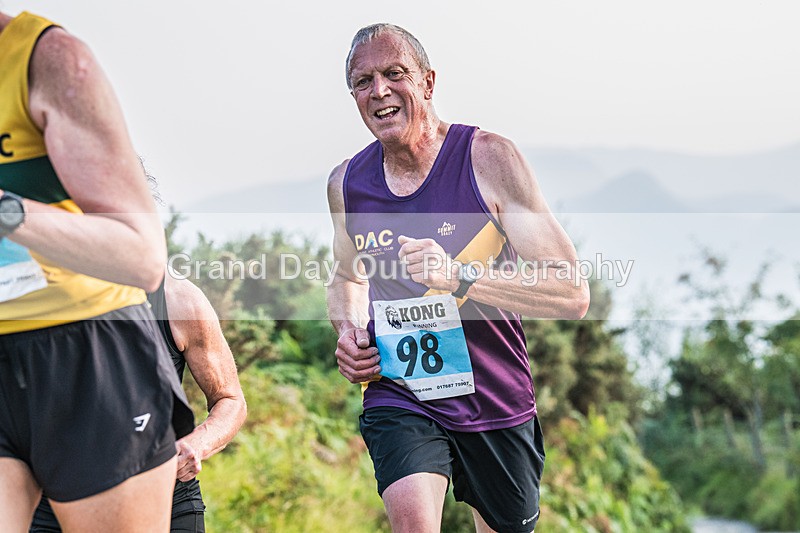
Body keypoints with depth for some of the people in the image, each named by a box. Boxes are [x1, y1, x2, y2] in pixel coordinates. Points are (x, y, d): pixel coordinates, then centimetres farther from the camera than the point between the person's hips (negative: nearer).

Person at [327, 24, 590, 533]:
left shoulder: (488, 158, -13)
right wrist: (347, 331, 1)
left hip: (495, 400, -1)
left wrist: (459, 276, -29)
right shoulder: (346, 184, 0)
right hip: (398, 397, 1)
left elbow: (573, 294, -18)